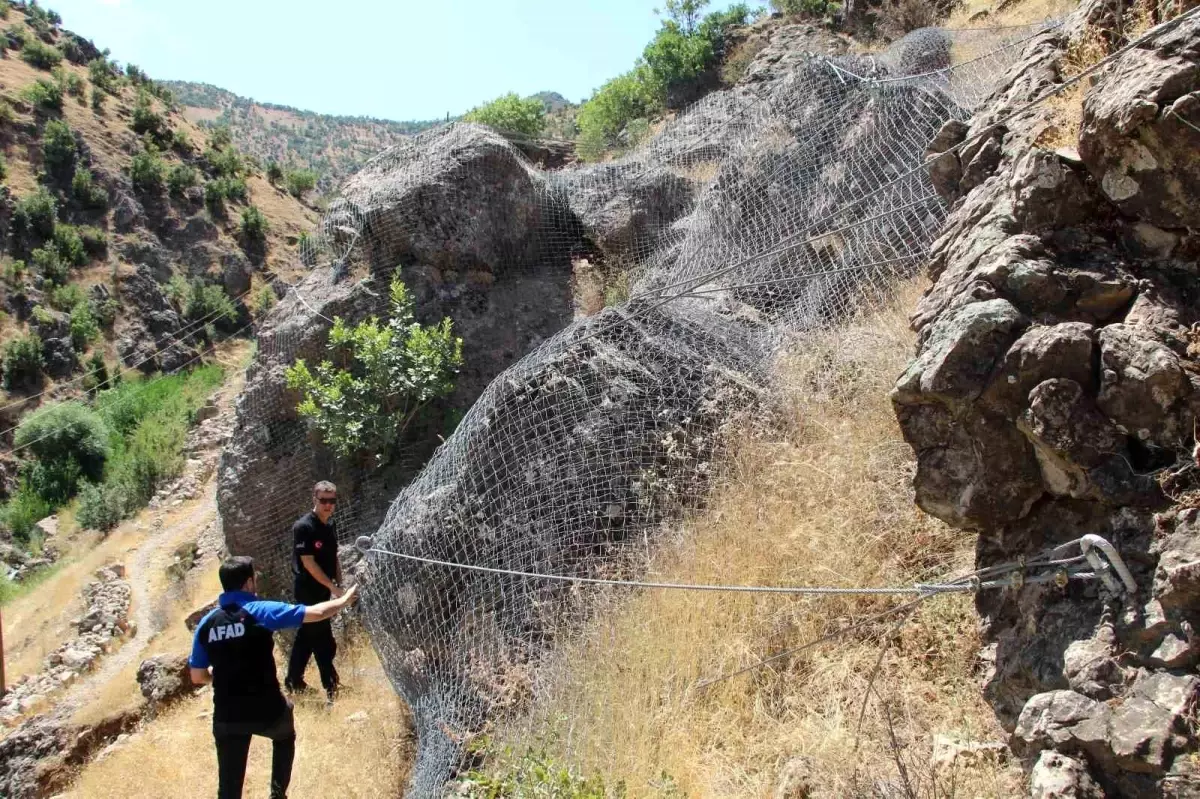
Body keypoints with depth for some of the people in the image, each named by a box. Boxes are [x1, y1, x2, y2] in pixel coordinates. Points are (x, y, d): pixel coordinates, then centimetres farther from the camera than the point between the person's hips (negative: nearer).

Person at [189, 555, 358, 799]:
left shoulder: (206, 623, 0)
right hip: (267, 710, -2)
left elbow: (198, 677, 5)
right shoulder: (261, 612, -13)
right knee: (284, 737, 33)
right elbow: (316, 613, -11)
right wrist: (345, 600, 6)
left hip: (227, 716, 3)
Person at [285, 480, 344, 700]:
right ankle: (331, 687, 8)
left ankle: (293, 681, 27)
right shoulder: (303, 527, -18)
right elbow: (309, 563, -19)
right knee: (323, 640, -2)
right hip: (308, 591, -8)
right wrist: (333, 587, -17)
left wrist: (339, 584, 8)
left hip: (323, 590, 8)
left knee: (307, 635, 15)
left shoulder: (331, 525, 6)